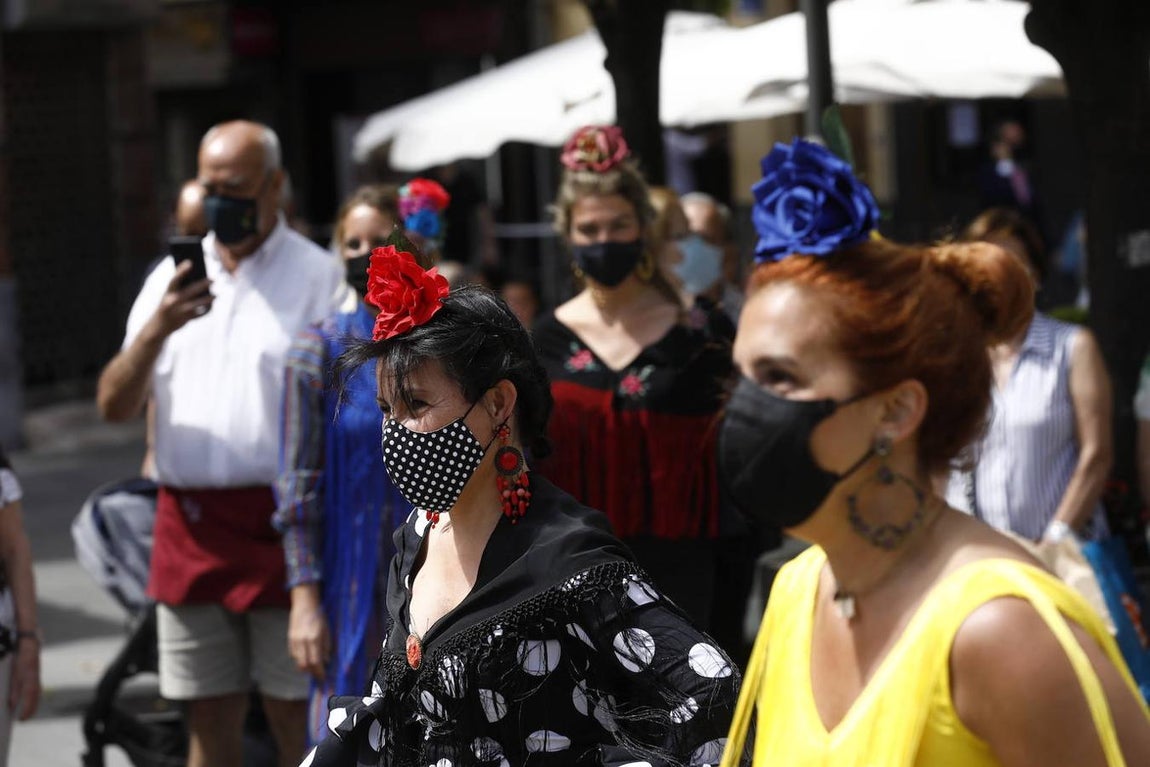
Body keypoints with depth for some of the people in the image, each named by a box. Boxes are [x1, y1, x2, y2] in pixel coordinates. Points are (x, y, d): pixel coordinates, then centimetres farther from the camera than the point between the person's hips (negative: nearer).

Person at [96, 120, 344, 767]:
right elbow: (114, 405, 7)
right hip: (188, 527, 4)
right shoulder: (172, 276, 13)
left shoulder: (318, 276, 0)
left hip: (283, 524, -4)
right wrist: (156, 330, -12)